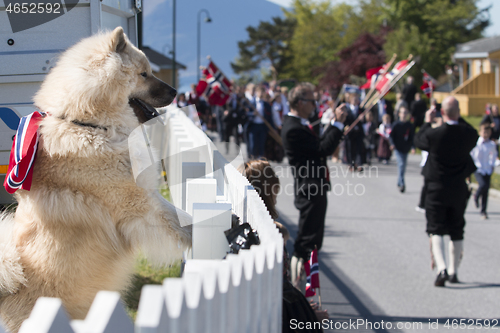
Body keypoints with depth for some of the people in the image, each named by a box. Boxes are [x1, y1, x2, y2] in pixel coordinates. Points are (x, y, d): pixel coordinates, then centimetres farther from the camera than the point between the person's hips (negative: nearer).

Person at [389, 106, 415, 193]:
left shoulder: (410, 125, 2)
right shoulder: (396, 125, -5)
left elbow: (412, 137, 5)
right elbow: (391, 135, -1)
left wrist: (412, 147, -6)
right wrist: (392, 144, -16)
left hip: (406, 149, 4)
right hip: (398, 148, -4)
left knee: (403, 166, 12)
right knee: (401, 164, -17)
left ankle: (399, 183, 27)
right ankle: (401, 183, -21)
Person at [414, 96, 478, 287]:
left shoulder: (434, 134, -18)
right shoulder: (469, 134, -10)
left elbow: (418, 141, 3)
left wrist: (427, 122, 14)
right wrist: (459, 119, 15)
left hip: (437, 189, -3)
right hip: (459, 190, 3)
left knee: (436, 230, 2)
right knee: (457, 232, 15)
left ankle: (441, 269, -17)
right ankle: (453, 271, 22)